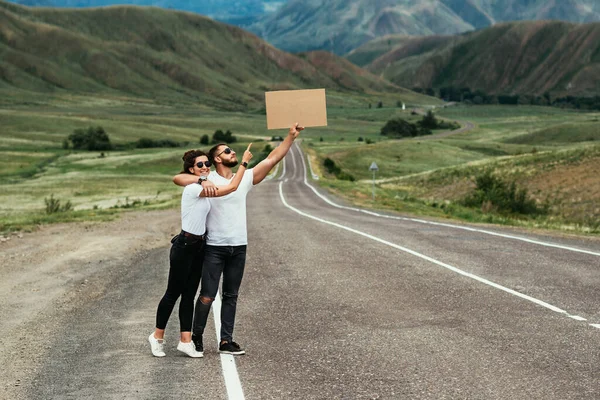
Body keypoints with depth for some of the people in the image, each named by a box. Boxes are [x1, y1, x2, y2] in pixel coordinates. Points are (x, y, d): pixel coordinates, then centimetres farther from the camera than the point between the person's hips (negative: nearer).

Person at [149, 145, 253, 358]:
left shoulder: (203, 189, 11)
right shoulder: (193, 189, -17)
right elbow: (232, 187, -17)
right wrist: (244, 162, -11)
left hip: (198, 247, 9)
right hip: (184, 246, -9)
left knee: (189, 295, 8)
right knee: (173, 293, 1)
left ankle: (185, 341, 9)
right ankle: (157, 336, 14)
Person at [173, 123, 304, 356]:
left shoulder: (245, 178, 8)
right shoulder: (208, 180, -4)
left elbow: (272, 159, 6)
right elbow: (178, 178, -13)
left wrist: (291, 136, 0)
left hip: (238, 247, 4)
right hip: (215, 247, -4)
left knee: (231, 297, 9)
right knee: (207, 296, -1)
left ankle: (226, 341, 14)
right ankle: (196, 337, 16)